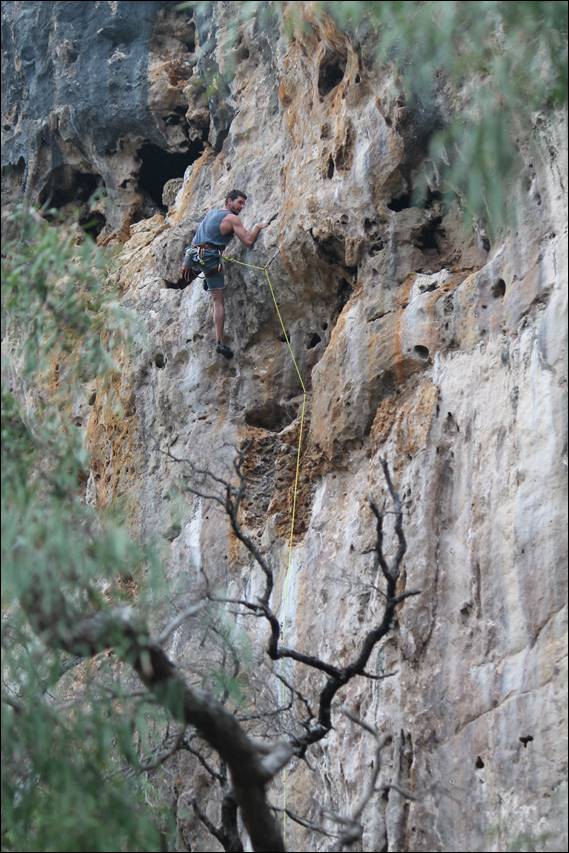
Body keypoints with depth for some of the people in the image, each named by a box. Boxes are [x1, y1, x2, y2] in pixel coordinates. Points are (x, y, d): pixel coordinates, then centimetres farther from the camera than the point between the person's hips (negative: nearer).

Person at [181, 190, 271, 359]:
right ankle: (220, 342, -10)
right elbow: (248, 242, -10)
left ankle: (207, 282, 36)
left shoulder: (211, 213, 21)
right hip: (210, 259, -7)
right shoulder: (232, 218, -3)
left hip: (193, 256, 7)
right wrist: (258, 227, 7)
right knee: (219, 301, -4)